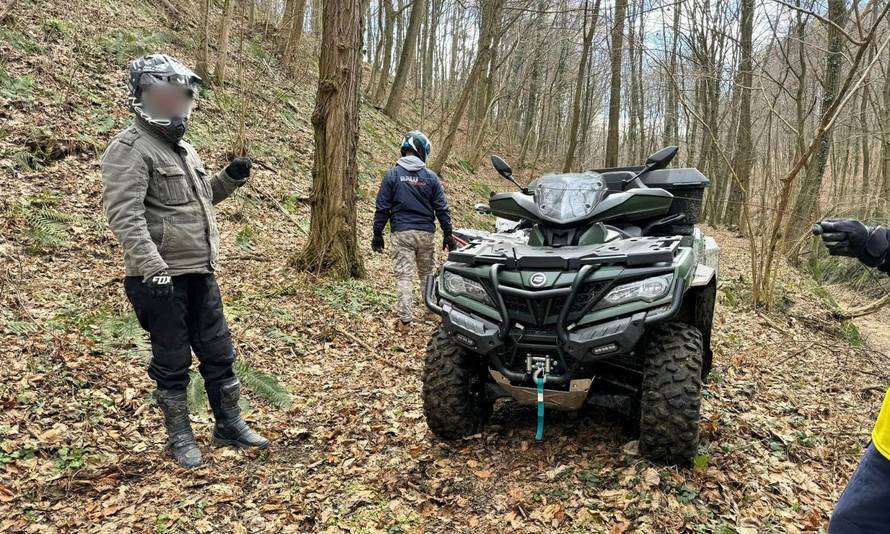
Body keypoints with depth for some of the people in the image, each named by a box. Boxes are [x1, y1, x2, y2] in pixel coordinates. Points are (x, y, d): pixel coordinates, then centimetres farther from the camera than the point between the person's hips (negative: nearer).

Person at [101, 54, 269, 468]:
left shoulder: (183, 149, 15)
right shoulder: (130, 149, -12)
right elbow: (124, 216, -23)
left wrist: (230, 178, 10)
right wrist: (152, 268, -31)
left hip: (200, 275, 8)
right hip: (163, 279, -8)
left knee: (219, 353, 14)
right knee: (172, 362, 6)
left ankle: (229, 425, 29)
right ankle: (179, 438, 23)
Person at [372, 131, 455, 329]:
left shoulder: (392, 175, -2)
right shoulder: (431, 177, 1)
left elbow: (382, 208, -2)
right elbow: (442, 208, 3)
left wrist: (377, 234, 5)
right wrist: (448, 234, 10)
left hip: (401, 233, -2)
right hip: (426, 232, 2)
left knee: (403, 276, -1)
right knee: (427, 273, 18)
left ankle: (405, 320, -2)